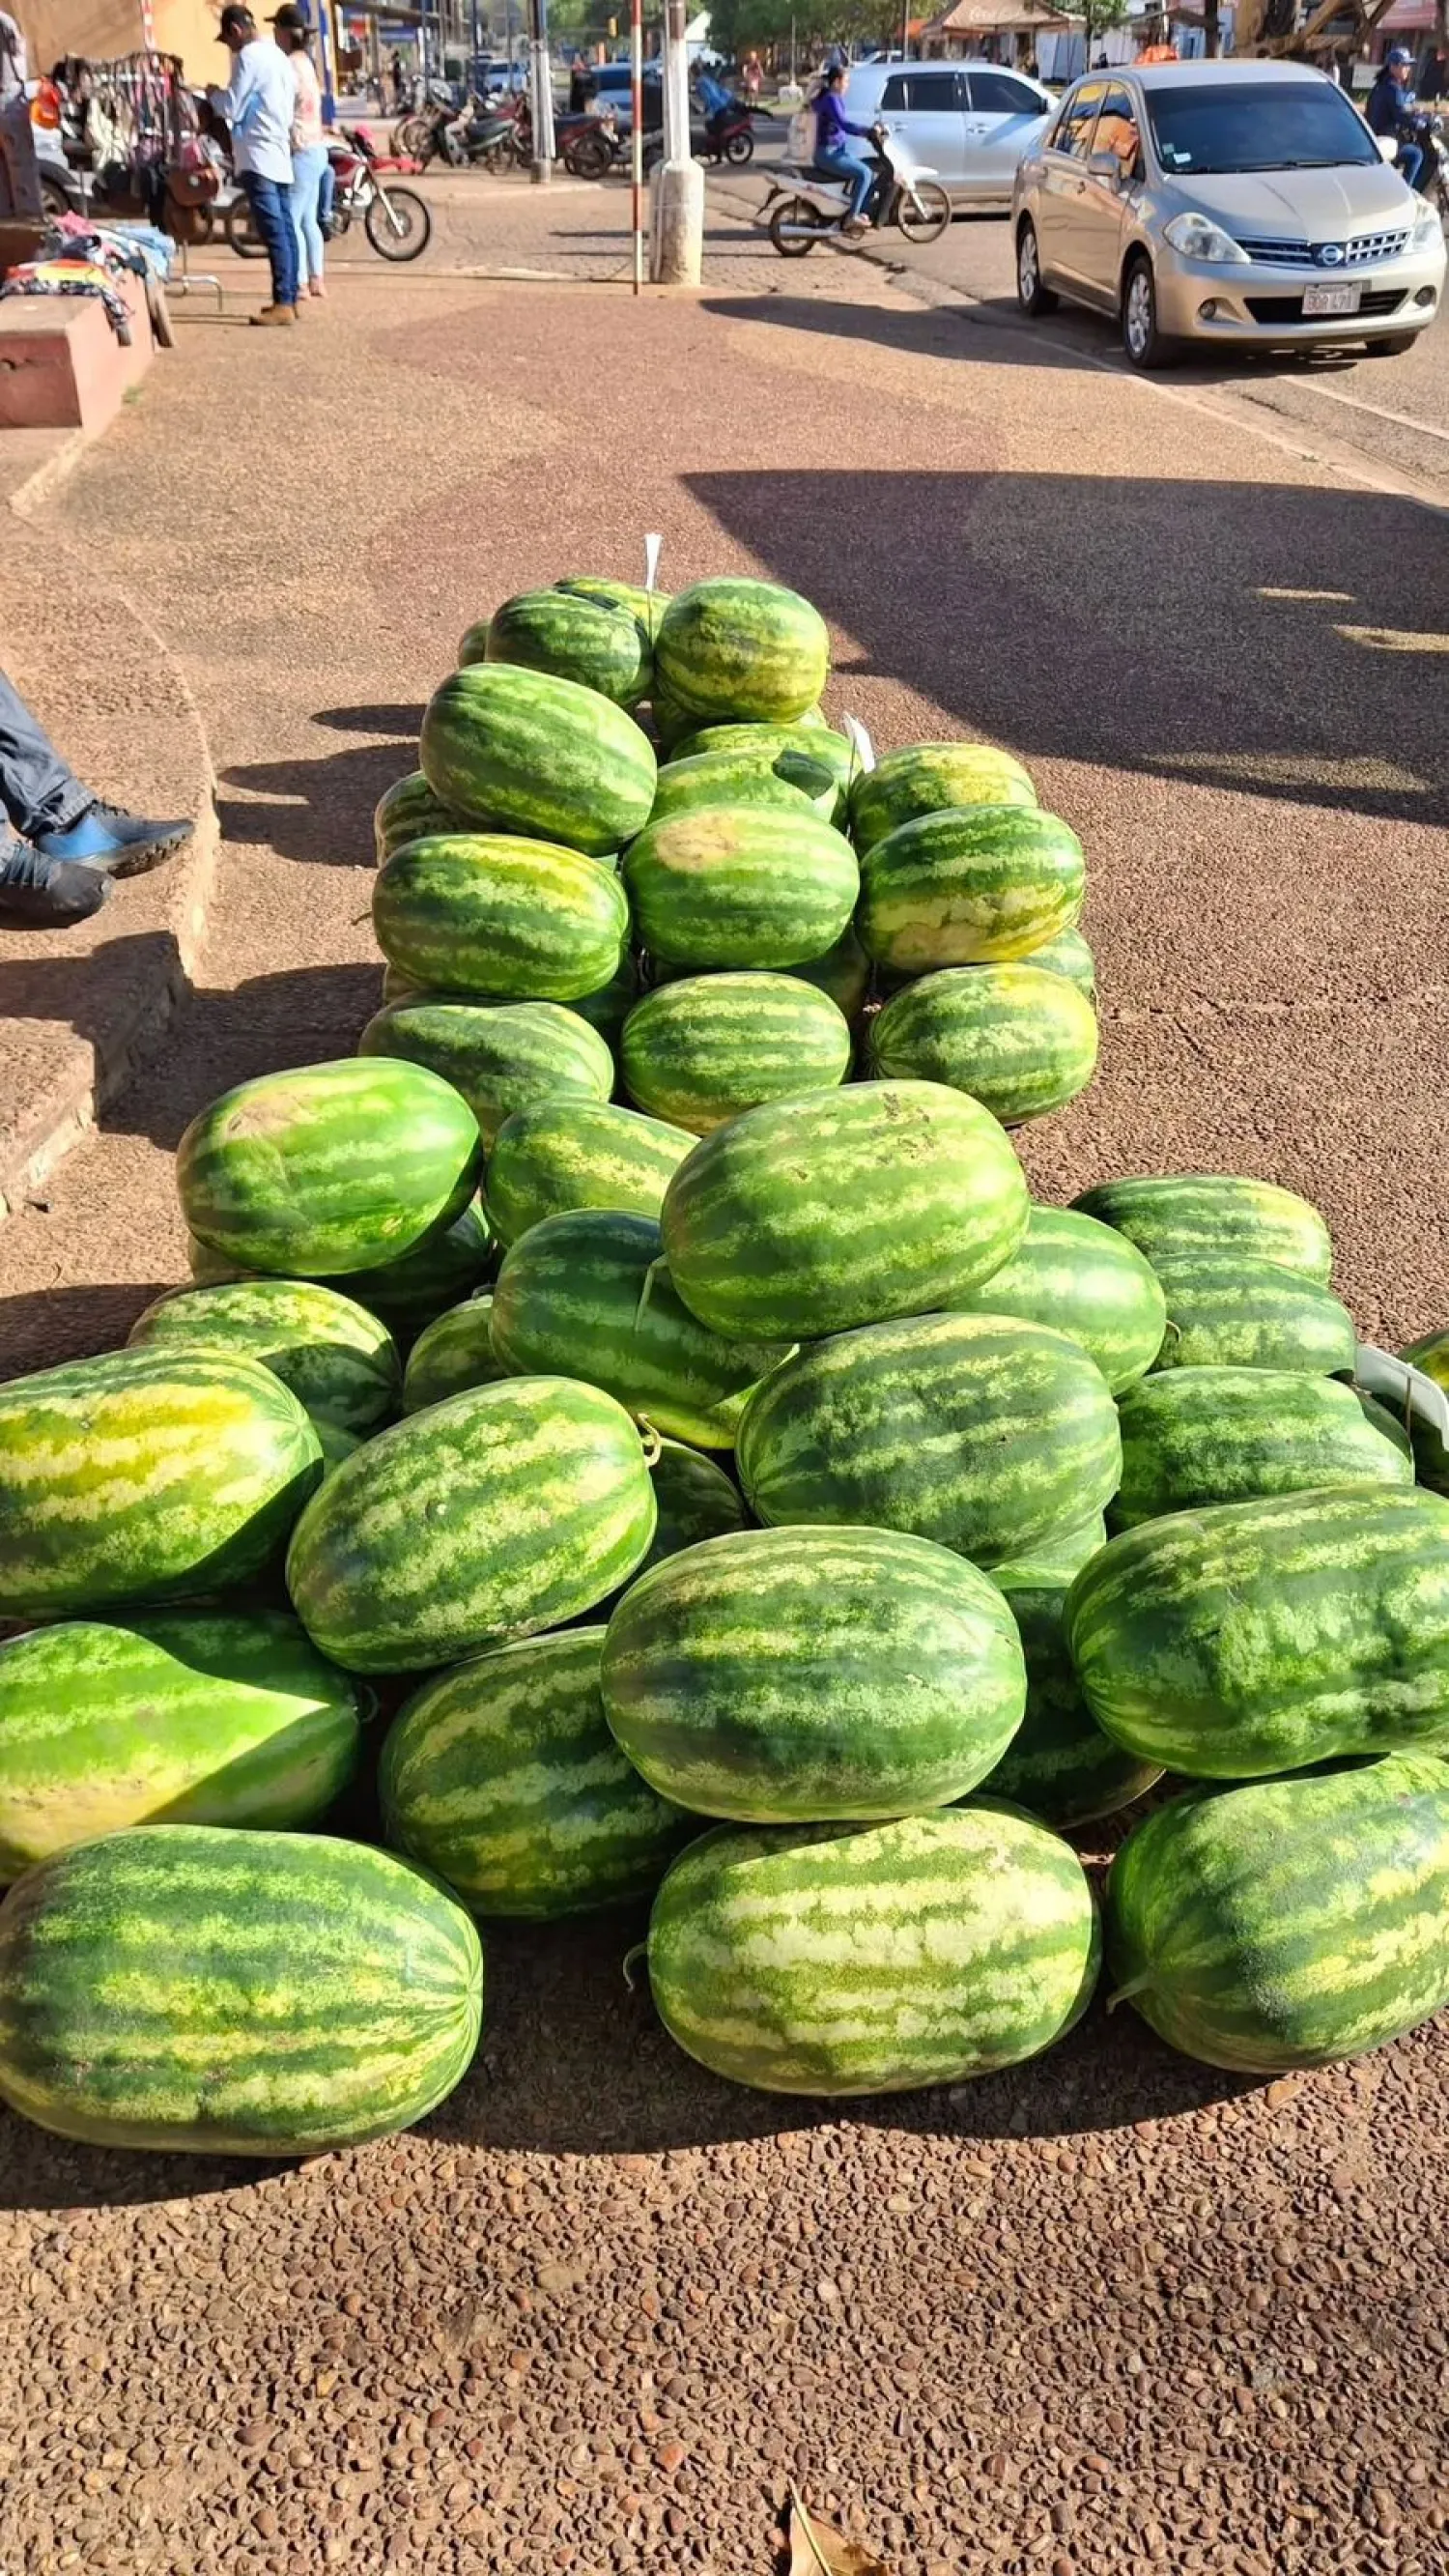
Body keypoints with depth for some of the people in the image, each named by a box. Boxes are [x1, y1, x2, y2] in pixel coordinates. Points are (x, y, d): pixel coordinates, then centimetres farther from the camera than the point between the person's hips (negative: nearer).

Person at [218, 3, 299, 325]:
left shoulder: (248, 56, -9)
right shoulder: (279, 56, 18)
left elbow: (233, 109, -9)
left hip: (258, 156, -9)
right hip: (280, 153, 9)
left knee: (274, 232, -13)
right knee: (285, 230, 7)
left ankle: (282, 304, -17)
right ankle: (289, 299, 9)